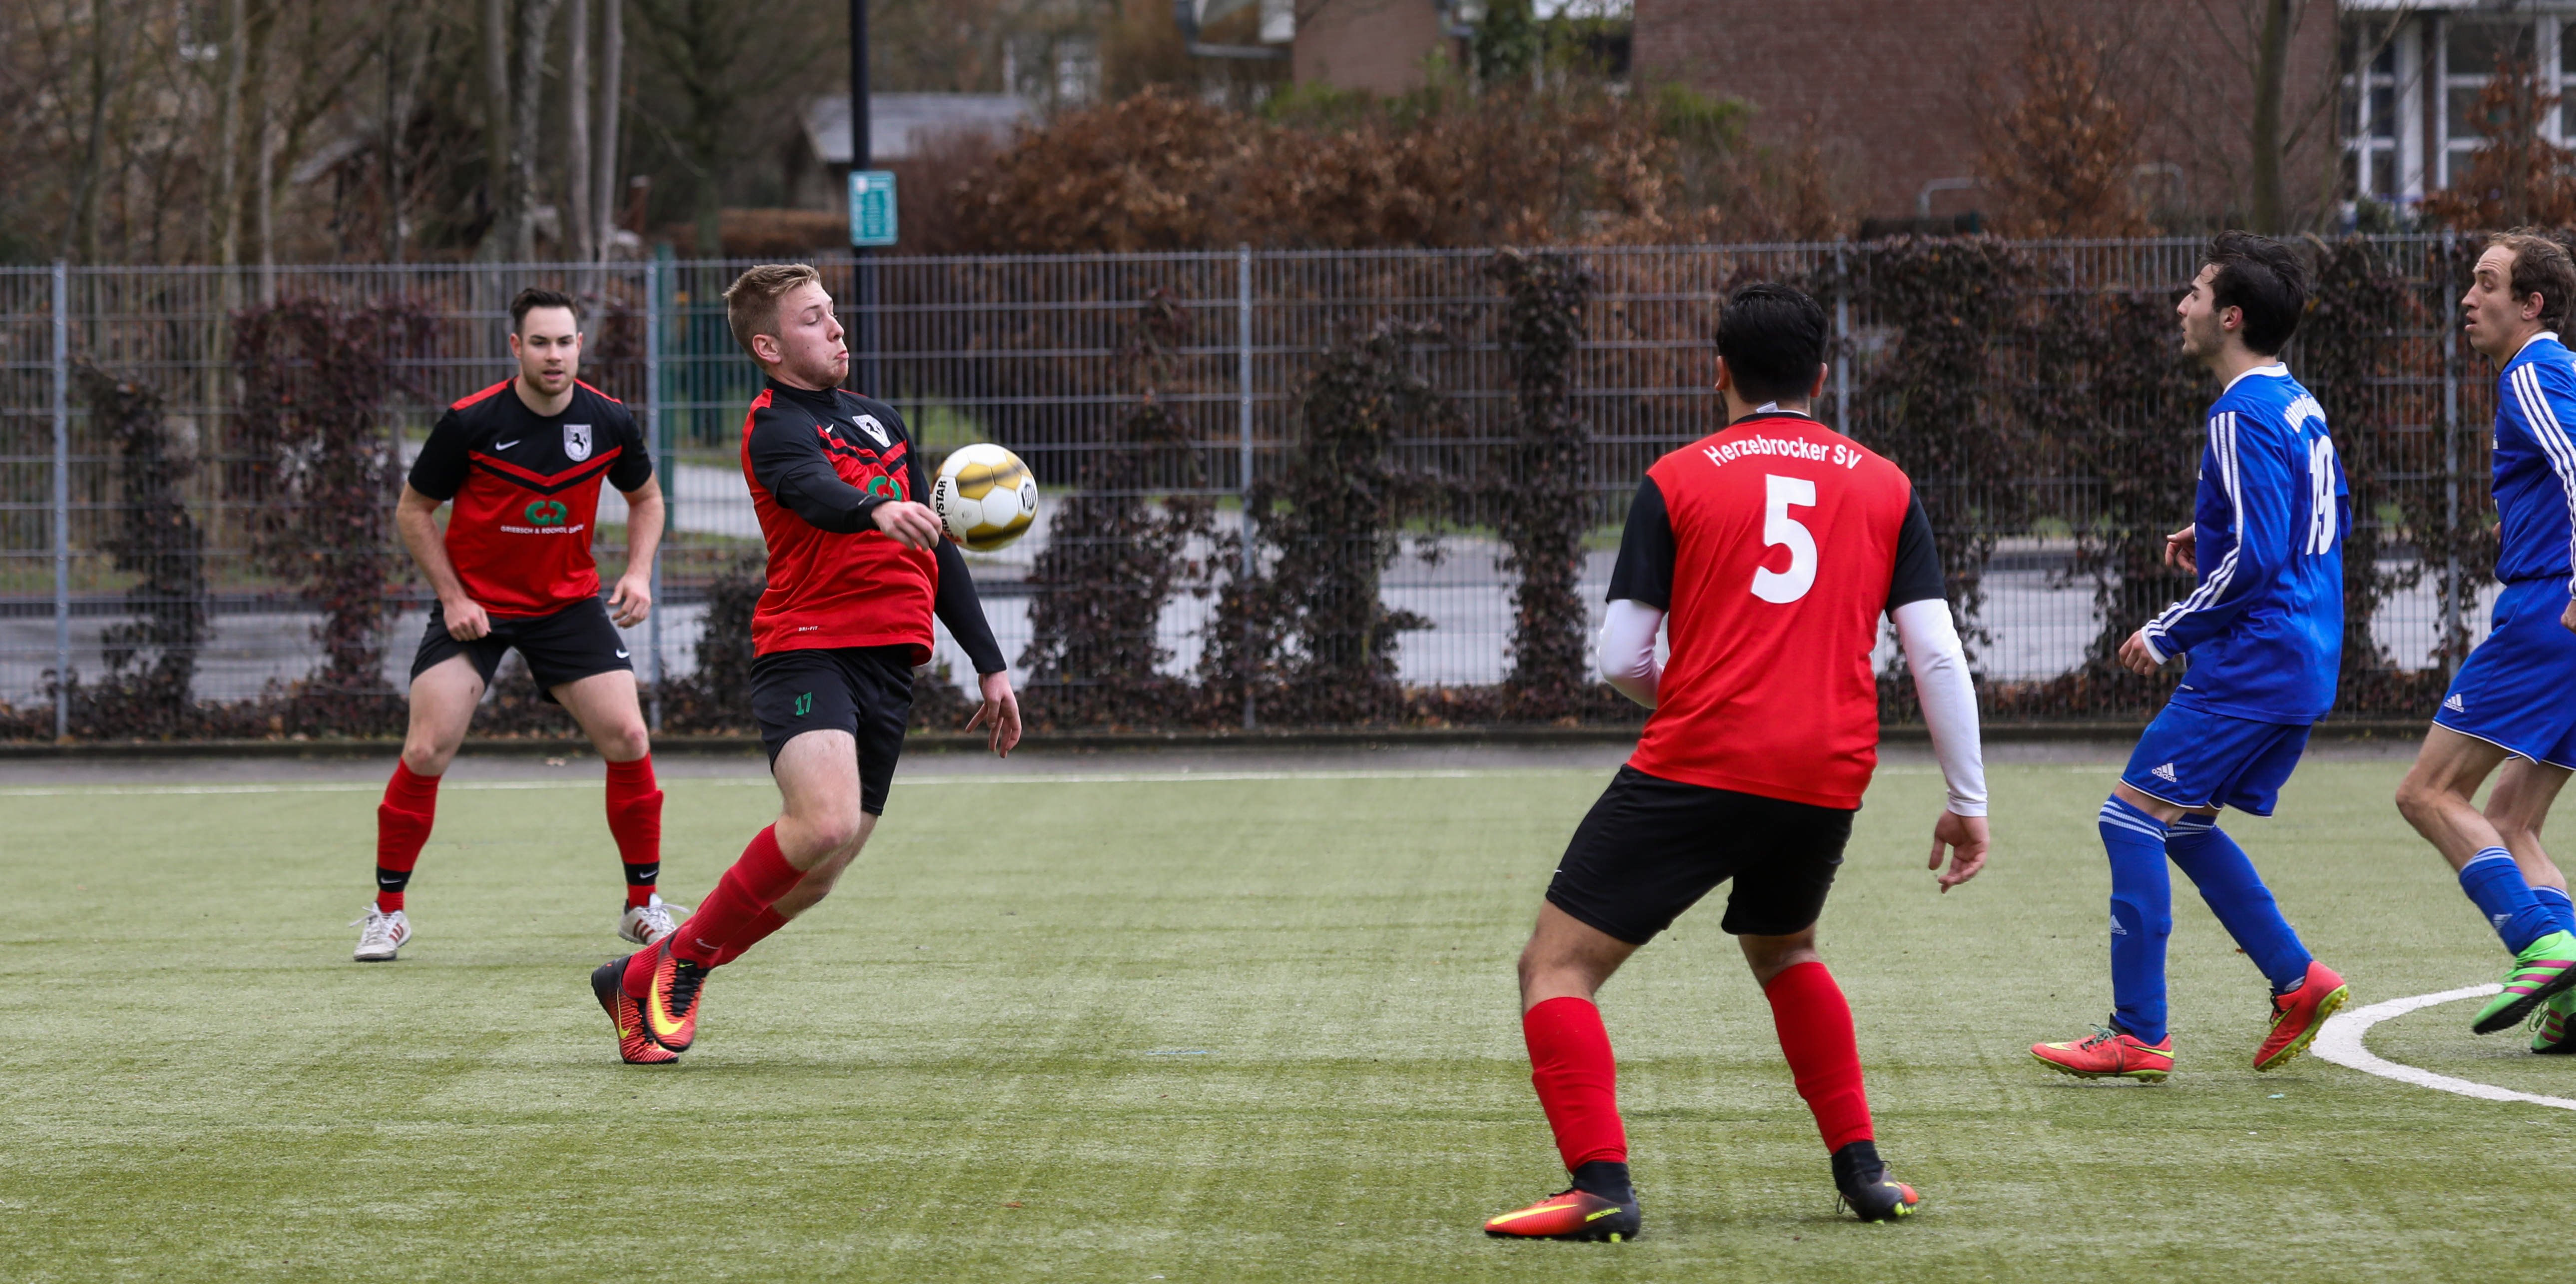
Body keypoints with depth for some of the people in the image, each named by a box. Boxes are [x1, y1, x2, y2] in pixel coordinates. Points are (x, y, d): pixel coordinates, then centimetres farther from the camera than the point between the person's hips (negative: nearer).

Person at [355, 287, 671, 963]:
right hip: (474, 605, -2)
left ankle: (643, 905, 7)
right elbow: (413, 510, -4)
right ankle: (388, 909, 3)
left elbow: (646, 498, 12)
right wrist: (452, 596, -13)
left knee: (628, 739, -10)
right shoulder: (470, 423, -16)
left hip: (568, 603, 2)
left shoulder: (609, 421, -7)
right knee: (428, 750, -14)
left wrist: (639, 572, -5)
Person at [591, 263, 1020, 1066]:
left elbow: (936, 550, 29)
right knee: (826, 821, -29)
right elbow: (816, 489, -28)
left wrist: (988, 663, 26)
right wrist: (878, 510, -49)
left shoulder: (880, 420, 22)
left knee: (815, 878, 0)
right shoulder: (776, 427, -4)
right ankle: (680, 964, -9)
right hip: (806, 646, -7)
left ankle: (643, 982, 15)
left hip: (889, 661, 7)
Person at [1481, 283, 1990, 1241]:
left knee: (1557, 967, 1)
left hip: (1697, 767, -4)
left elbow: (1620, 658, 0)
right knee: (1784, 951, 32)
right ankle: (1861, 1169, 25)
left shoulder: (1677, 481, 4)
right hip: (1829, 777, 4)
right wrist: (1967, 802, 10)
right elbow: (1938, 657, 5)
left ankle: (1601, 1186, -16)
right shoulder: (1883, 487, 11)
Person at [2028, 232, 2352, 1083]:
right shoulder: (2298, 405, 14)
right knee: (2184, 824, 18)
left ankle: (2138, 1036, -7)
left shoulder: (2243, 419, -17)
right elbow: (2330, 523, 25)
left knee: (2133, 817, -7)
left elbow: (2254, 559, -23)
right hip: (2303, 667, 10)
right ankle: (2298, 982, 15)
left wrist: (2168, 634, -13)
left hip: (2251, 663, -10)